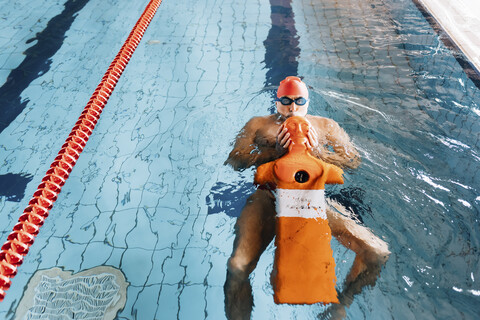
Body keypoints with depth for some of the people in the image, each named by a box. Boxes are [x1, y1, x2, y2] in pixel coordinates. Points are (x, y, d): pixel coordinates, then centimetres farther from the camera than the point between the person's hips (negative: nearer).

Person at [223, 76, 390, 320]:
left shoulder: (326, 126, 22)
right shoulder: (258, 125, 18)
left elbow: (353, 161, 13)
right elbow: (234, 160, 6)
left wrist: (318, 152, -5)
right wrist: (275, 151, -7)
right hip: (268, 198, -2)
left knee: (378, 254, -9)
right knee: (237, 267, -26)